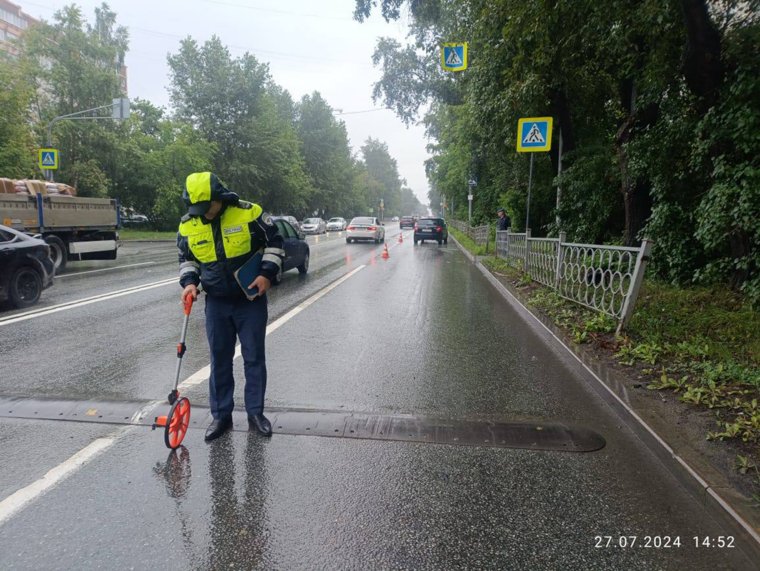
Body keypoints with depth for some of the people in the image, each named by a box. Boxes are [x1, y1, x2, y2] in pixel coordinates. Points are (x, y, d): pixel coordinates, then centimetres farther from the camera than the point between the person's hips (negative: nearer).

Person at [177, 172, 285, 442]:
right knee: (219, 360, 9)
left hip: (251, 300, -3)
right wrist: (189, 282, -4)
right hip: (216, 303, 3)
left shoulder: (249, 213, -12)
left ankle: (255, 412, 18)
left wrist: (267, 274, -13)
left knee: (254, 358, 4)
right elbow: (186, 258, 14)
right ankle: (221, 415, 22)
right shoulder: (188, 226, -1)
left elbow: (274, 242, -3)